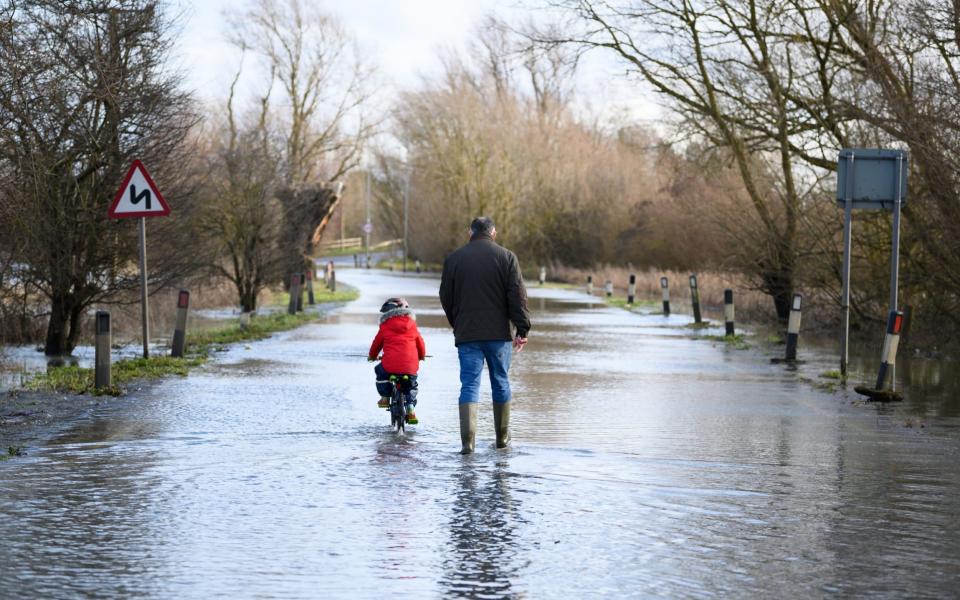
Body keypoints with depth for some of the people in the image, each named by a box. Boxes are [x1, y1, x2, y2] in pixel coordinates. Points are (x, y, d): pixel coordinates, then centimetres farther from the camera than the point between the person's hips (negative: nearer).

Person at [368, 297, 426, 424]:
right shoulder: (412, 326, 14)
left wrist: (372, 356, 41)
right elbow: (421, 344, 24)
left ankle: (385, 397, 26)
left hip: (390, 365, -2)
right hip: (410, 366, 2)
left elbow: (376, 344, 19)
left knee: (380, 371, 32)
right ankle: (411, 410, 16)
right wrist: (421, 356, 46)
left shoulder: (385, 327, 8)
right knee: (412, 384, 28)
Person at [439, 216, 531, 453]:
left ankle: (467, 440, -15)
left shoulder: (453, 259, 4)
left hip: (466, 334, 1)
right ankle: (502, 437, 22)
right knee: (501, 384, 12)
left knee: (469, 385, -1)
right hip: (499, 333, -1)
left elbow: (446, 298, 11)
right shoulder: (506, 257, -2)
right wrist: (522, 330, -4)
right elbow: (518, 296, -6)